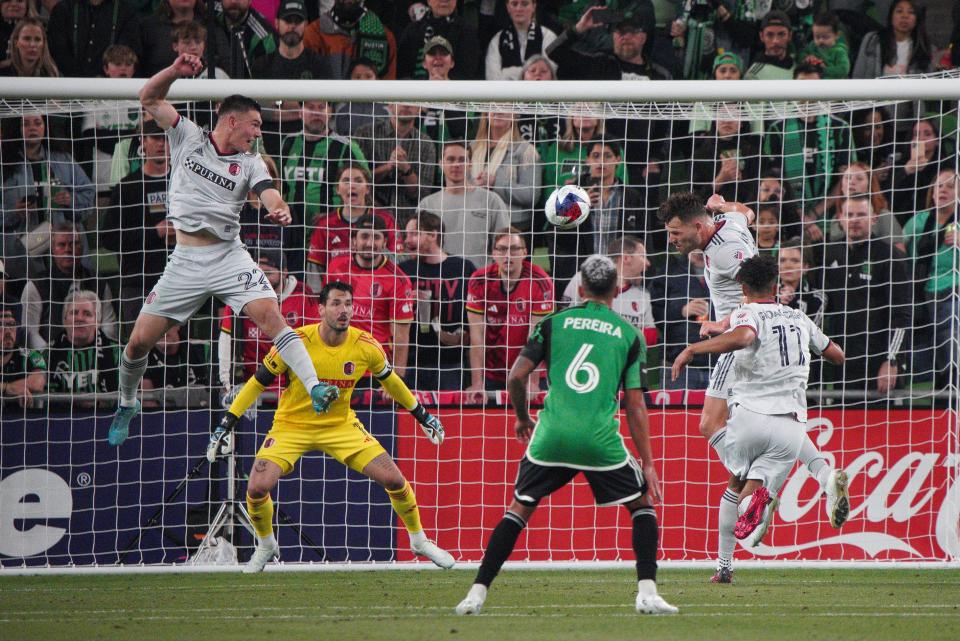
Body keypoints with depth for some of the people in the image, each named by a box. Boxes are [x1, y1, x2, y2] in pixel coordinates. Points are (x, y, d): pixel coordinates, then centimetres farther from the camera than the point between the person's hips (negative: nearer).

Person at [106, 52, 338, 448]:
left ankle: (315, 389, -30)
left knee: (270, 314, -22)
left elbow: (270, 196, -11)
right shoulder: (188, 137, 6)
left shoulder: (250, 164, 6)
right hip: (185, 261, 0)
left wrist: (280, 210, -35)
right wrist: (176, 71, -11)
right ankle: (127, 404, 29)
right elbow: (150, 98, 6)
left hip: (229, 256, 0)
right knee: (141, 339, 2)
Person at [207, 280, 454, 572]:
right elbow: (258, 382, -11)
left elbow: (389, 381, 8)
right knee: (257, 487, -20)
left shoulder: (365, 346, -13)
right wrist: (226, 424, -12)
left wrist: (422, 414, 16)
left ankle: (419, 540, 18)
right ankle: (266, 546, 11)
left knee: (394, 479, -9)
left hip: (341, 425, 2)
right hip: (292, 425, -2)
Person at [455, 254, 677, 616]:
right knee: (642, 504, 17)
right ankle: (647, 593, 3)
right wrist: (648, 463, 10)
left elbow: (517, 375, 5)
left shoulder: (555, 322, 10)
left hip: (552, 435, 1)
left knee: (519, 509, 15)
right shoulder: (629, 335, 9)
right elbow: (635, 405, 6)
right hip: (601, 438, -1)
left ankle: (477, 593, 7)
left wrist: (522, 418, 23)